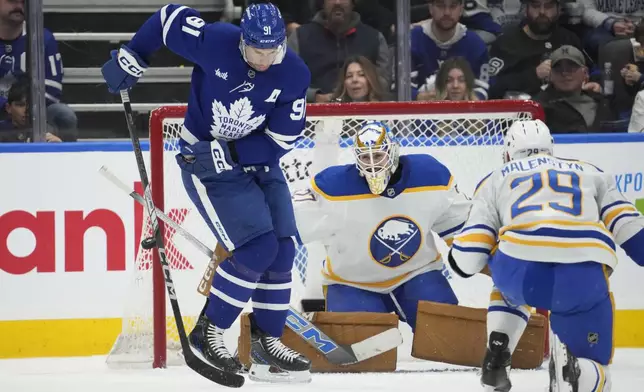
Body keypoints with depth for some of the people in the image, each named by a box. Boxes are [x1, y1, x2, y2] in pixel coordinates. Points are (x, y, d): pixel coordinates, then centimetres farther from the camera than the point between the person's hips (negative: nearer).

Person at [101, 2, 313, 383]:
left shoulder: (294, 75, -15)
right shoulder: (215, 41, -23)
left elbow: (282, 137, -14)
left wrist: (227, 153, -24)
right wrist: (130, 58, -4)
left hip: (258, 161, 5)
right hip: (203, 157, -5)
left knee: (282, 248, -2)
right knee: (256, 247, -18)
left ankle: (267, 340, 12)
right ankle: (208, 332, -6)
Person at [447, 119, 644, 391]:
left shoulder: (495, 180, 27)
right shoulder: (591, 173, 33)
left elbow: (467, 259, 19)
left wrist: (455, 257, 41)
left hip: (520, 269, 1)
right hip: (585, 276, -1)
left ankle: (496, 361, 21)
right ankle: (566, 362, -22)